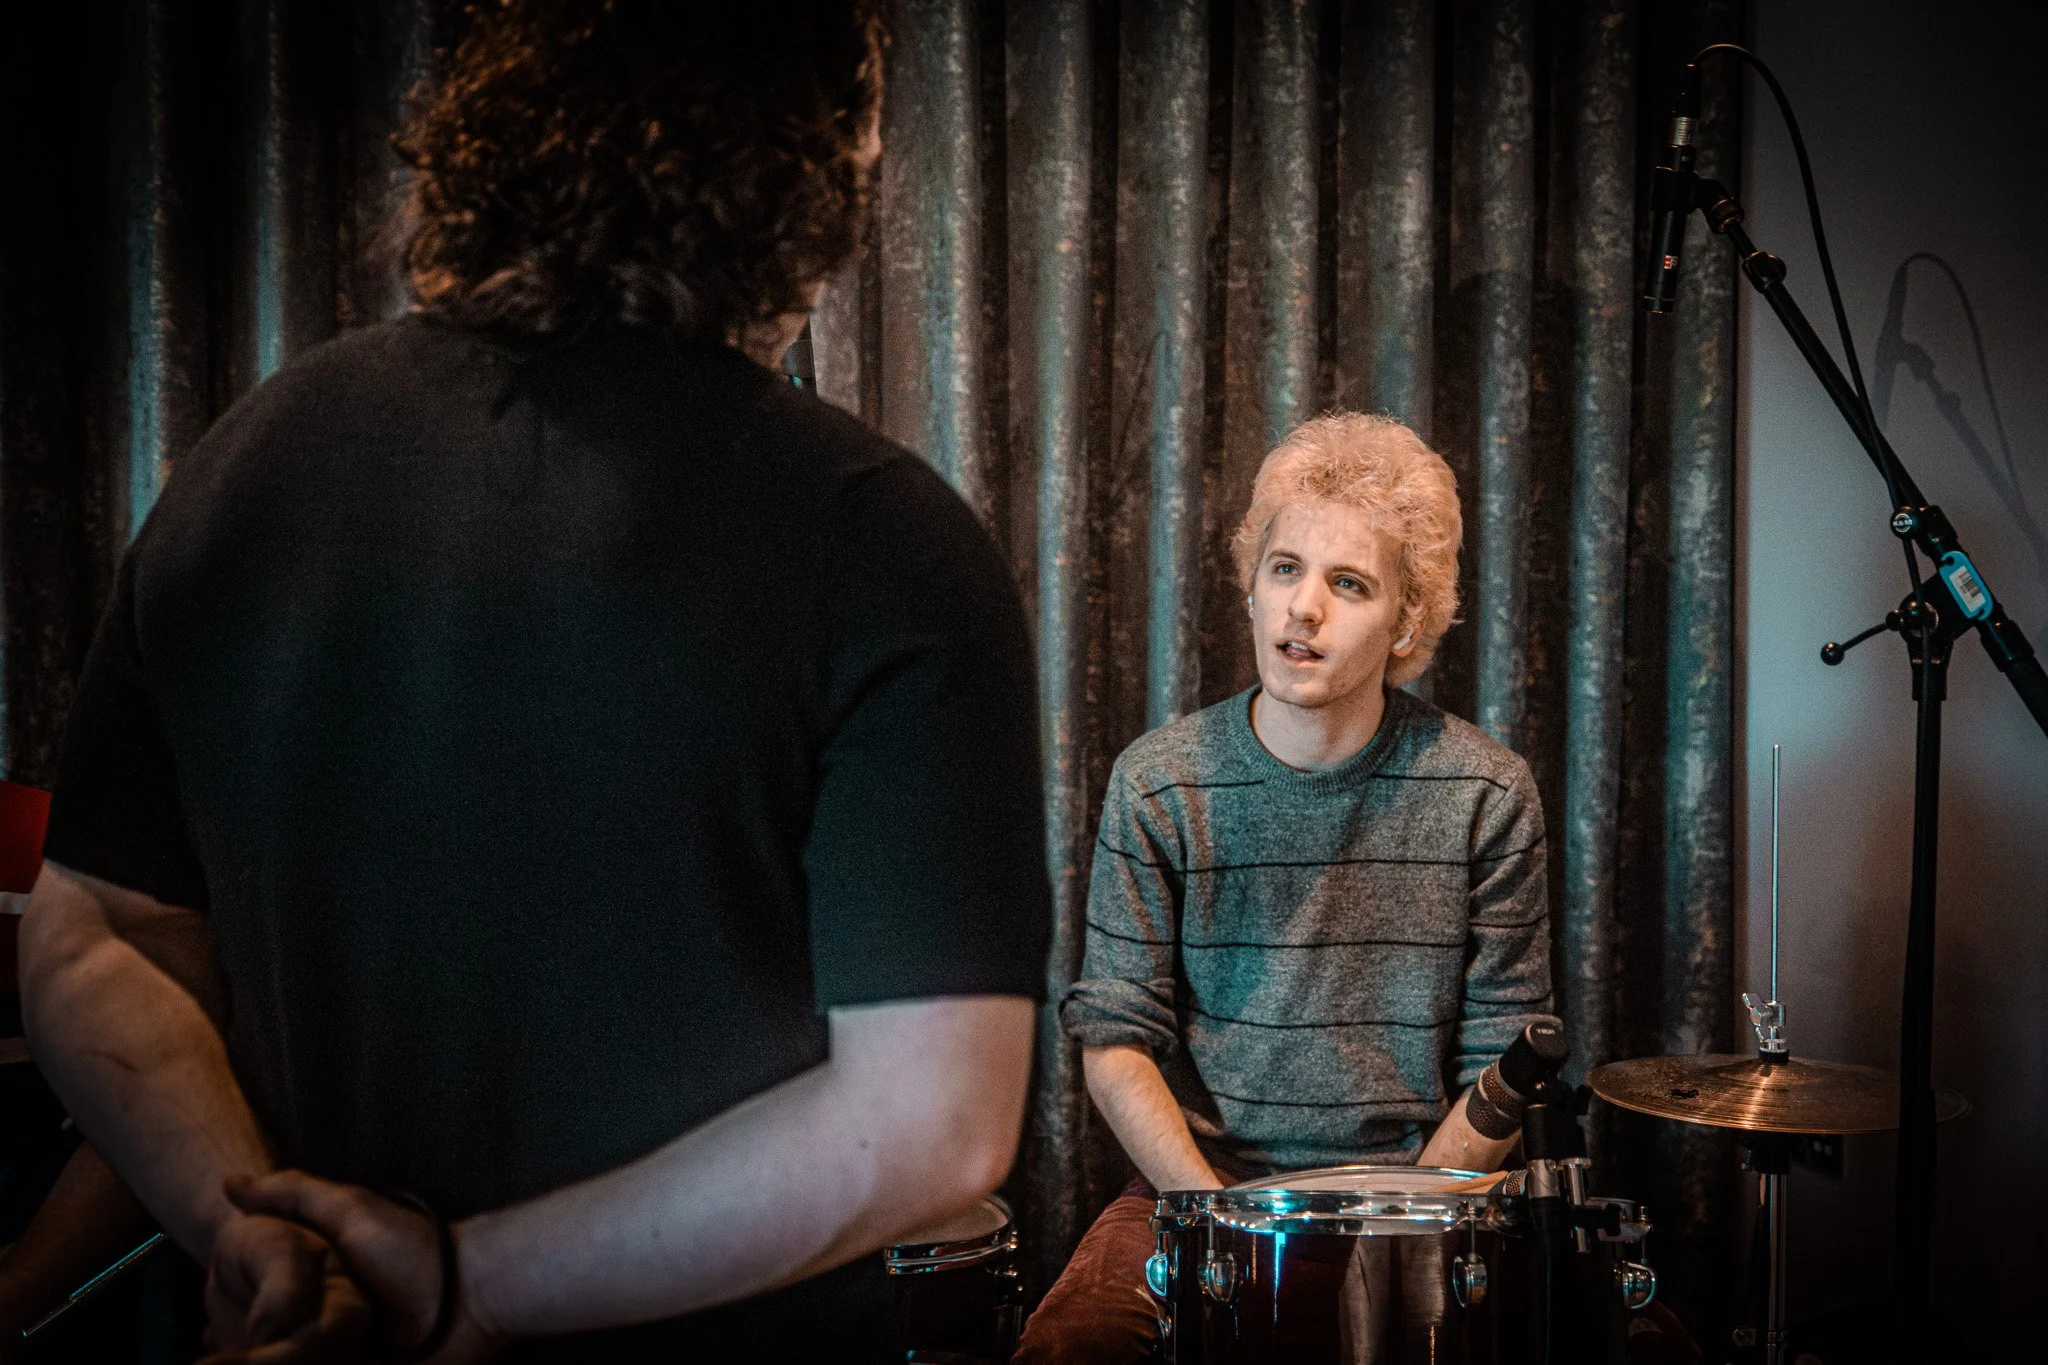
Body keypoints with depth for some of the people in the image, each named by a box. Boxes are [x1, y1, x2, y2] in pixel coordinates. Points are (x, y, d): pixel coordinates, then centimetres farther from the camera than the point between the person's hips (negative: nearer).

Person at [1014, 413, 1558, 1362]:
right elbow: (1114, 1040, -3)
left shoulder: (1484, 795, -5)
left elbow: (1504, 1066, 0)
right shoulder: (1159, 784, -5)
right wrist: (1224, 1217, -14)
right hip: (1194, 1183, 0)